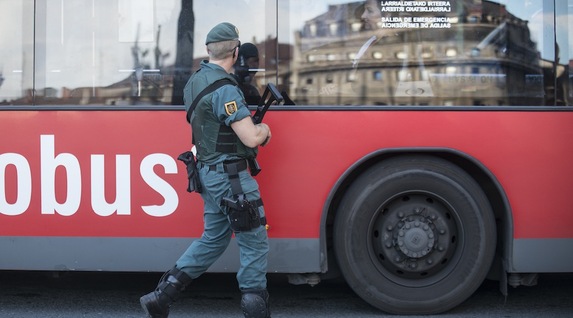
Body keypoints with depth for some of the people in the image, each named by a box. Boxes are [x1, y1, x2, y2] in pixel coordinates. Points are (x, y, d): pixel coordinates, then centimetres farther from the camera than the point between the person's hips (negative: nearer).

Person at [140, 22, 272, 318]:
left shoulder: (194, 81, 9)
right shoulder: (225, 89, -20)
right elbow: (251, 138, -22)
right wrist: (264, 129, -1)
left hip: (209, 172, 9)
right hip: (230, 175, -9)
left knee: (213, 238, 17)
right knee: (254, 241, 2)